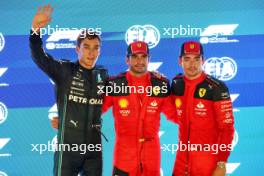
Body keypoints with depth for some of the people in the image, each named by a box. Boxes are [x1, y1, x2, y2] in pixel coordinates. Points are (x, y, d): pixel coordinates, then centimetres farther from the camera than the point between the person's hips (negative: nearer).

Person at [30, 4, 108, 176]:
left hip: (94, 147, 4)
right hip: (68, 146, -4)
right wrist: (36, 31, -35)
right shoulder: (64, 71, -5)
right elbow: (39, 57, -18)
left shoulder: (103, 75, 8)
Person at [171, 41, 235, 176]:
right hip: (182, 159, 5)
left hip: (209, 161, -5)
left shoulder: (216, 88, -14)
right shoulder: (176, 84, 2)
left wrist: (222, 164, -16)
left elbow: (227, 128, -13)